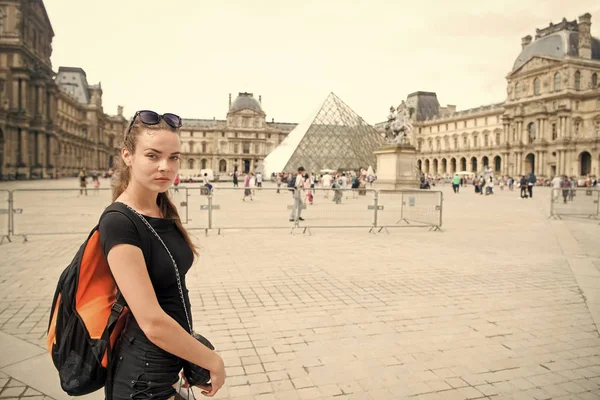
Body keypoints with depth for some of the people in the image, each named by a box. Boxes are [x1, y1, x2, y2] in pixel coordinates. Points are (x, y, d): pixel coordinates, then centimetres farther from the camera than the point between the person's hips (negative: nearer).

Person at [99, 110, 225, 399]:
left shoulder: (165, 212, 0)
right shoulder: (118, 224, -24)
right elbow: (153, 323, -27)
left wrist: (194, 360, 5)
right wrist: (213, 361, -15)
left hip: (170, 363, 7)